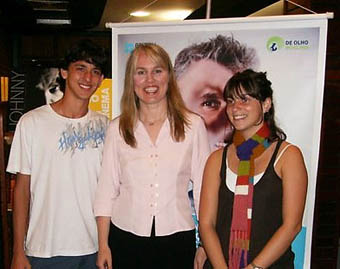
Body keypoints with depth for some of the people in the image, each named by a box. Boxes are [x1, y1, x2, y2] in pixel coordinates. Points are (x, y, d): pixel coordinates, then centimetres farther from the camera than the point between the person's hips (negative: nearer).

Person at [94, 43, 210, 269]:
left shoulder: (193, 125, -3)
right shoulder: (117, 128, 1)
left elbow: (204, 187, 0)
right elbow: (106, 190, 3)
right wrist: (103, 246, 2)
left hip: (177, 238, 0)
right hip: (126, 239, 1)